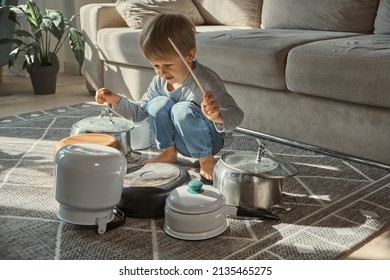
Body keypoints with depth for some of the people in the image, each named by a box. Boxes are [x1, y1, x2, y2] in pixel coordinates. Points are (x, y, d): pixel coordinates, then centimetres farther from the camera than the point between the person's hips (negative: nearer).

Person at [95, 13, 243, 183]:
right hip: (179, 142, 5)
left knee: (182, 109, -32)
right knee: (159, 103, -18)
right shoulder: (160, 81, -6)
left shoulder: (206, 81, -25)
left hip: (208, 141, -5)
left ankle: (206, 160, -15)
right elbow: (139, 112, 7)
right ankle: (168, 153, -4)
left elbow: (236, 115, -30)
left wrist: (217, 116, -54)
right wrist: (116, 100, -10)